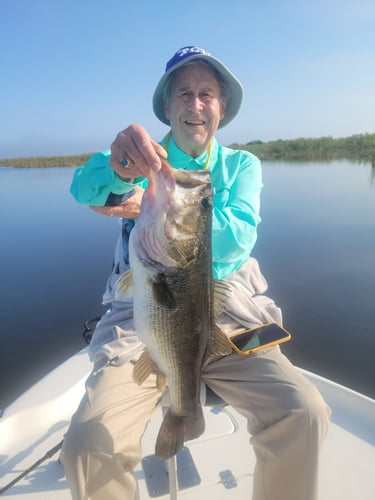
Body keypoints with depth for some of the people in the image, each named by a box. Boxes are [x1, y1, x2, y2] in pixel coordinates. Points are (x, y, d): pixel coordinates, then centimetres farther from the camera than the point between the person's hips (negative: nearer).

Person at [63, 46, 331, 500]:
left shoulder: (242, 165, 11)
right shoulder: (143, 161, 9)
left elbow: (238, 236, -8)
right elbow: (85, 189, -13)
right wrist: (118, 165, -36)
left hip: (227, 316, 1)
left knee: (304, 415, -21)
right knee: (88, 445, -21)